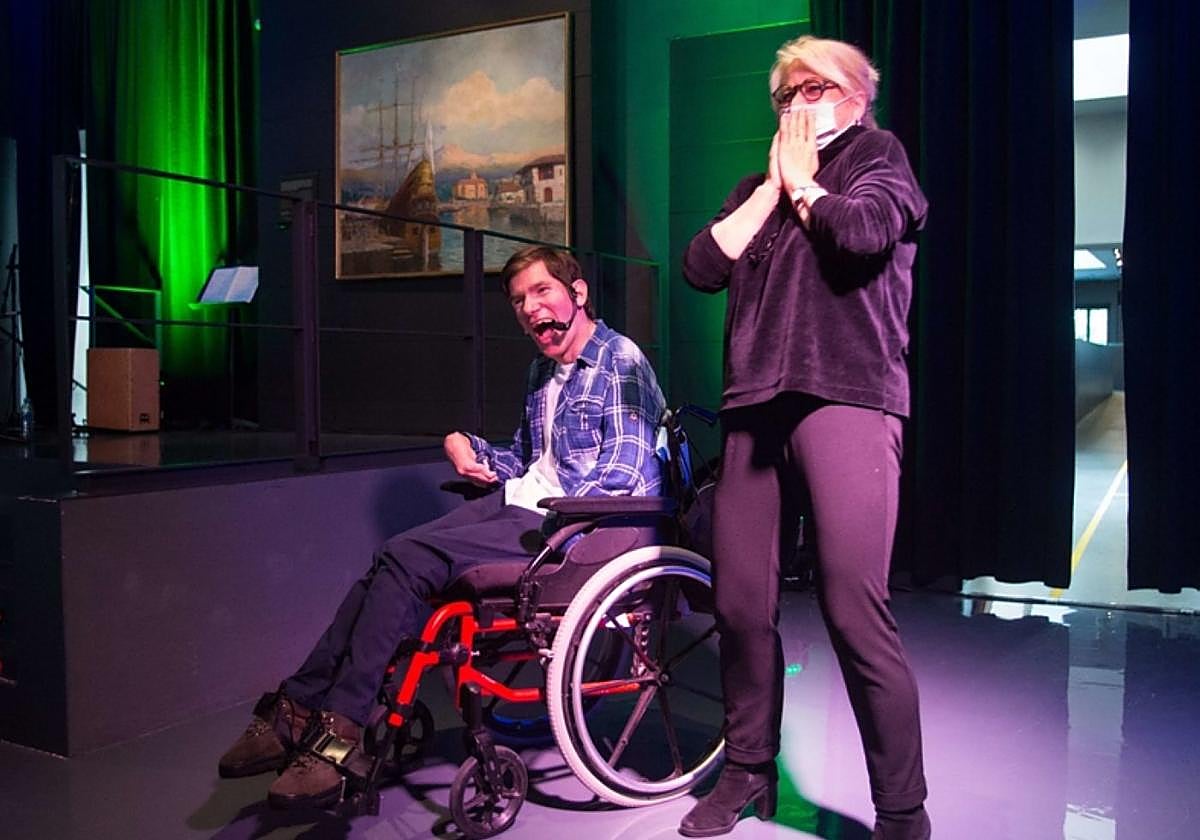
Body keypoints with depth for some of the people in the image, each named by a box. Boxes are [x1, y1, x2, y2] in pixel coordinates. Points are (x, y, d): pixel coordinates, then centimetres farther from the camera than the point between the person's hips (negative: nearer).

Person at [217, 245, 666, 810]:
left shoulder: (621, 364, -8)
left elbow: (627, 478, -16)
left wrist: (550, 520, -18)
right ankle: (299, 708, -10)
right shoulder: (544, 370, 21)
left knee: (406, 560, -21)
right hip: (517, 501, 9)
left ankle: (337, 727, -16)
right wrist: (467, 447, 9)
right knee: (391, 565, -11)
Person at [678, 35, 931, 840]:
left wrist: (802, 180, 5)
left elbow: (859, 232, -12)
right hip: (757, 403, 5)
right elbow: (702, 266, 7)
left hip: (849, 396, -5)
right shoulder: (760, 188, 25)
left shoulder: (882, 160, 11)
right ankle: (749, 769, 22)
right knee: (740, 603, 4)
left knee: (854, 608, -13)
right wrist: (773, 185, 8)